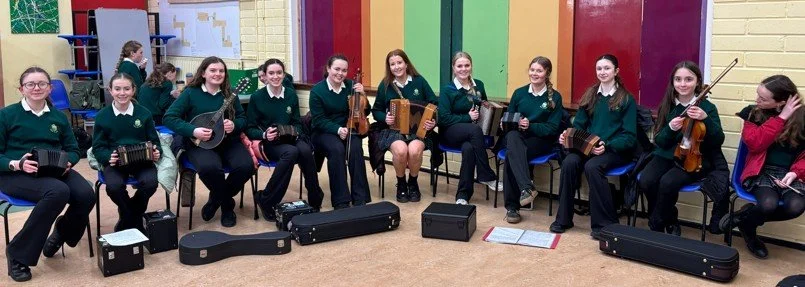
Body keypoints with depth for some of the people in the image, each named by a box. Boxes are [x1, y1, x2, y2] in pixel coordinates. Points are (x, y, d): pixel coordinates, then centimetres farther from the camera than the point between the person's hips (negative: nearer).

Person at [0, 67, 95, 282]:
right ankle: (18, 254, -19)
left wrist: (67, 161, -9)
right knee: (58, 191, -37)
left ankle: (61, 234, 9)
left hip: (54, 171, 4)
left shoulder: (58, 117, 14)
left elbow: (73, 150, 15)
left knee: (86, 194, -27)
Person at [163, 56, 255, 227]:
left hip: (228, 142, 4)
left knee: (246, 166, -25)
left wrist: (234, 125, -12)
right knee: (210, 167, -36)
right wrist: (193, 131, -20)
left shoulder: (229, 95, 8)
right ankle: (227, 204, -4)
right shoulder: (191, 93, -2)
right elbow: (169, 118, -7)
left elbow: (242, 118, 12)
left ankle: (217, 199, 4)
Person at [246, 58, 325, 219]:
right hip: (269, 143, -3)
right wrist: (264, 135, -21)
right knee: (291, 152, -36)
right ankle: (266, 201, -22)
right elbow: (250, 129, -1)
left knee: (305, 150, -33)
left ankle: (315, 199, -18)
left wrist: (295, 132, -10)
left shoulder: (291, 95, 7)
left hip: (291, 139, 3)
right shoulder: (257, 97, -3)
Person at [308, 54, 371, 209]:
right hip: (325, 132, -2)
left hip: (348, 129, 2)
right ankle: (341, 200, -27)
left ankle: (360, 198, -23)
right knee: (337, 149, -34)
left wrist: (362, 95, -13)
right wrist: (337, 129, -24)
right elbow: (319, 120, -10)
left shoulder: (351, 85, 1)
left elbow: (365, 112, 4)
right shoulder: (317, 90, -7)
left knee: (356, 149, -30)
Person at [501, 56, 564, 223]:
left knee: (510, 156, -33)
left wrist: (530, 126, -20)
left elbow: (553, 128, -5)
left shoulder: (555, 97, 1)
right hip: (517, 137, 2)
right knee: (512, 136, -38)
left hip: (541, 140, -2)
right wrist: (515, 124, -12)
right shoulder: (519, 93, 10)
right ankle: (527, 188, -49)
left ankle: (512, 206, -28)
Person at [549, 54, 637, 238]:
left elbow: (630, 137, -7)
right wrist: (568, 136, -10)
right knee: (569, 162, -28)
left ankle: (605, 223, -23)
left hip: (616, 150, -4)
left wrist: (607, 146, -24)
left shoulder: (626, 99, -1)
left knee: (592, 166, -35)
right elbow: (579, 125, 13)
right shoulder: (590, 95, 14)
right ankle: (563, 218, -16)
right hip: (587, 146, 4)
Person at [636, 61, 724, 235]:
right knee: (645, 181, -25)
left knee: (667, 182, -31)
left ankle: (656, 226, -7)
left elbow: (718, 141, -11)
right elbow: (659, 141, 2)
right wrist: (670, 128, -19)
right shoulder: (667, 106, 4)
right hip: (667, 155, 3)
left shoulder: (707, 107, -4)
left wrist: (706, 119, -26)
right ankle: (670, 222, -1)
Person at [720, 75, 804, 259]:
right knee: (768, 204, -32)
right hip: (762, 172, -1)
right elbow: (755, 143, -15)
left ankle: (743, 219, -3)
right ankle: (749, 231, 4)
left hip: (790, 174, 2)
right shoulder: (753, 113, -1)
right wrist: (781, 118, -17)